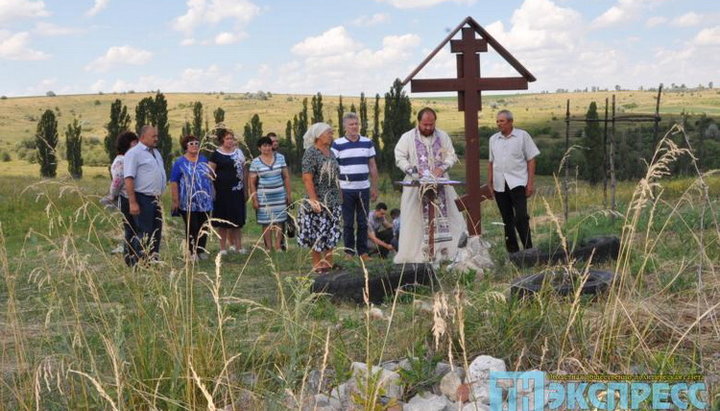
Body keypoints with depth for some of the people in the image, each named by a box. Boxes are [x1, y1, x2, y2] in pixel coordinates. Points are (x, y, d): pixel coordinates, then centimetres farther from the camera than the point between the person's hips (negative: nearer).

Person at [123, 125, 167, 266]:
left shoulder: (156, 153, 16)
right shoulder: (134, 153, -10)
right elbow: (129, 179, -17)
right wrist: (132, 202, -22)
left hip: (155, 199, 9)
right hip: (143, 199, -8)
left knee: (156, 233, 13)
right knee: (144, 234, -6)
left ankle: (154, 260, 22)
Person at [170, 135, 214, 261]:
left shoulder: (203, 159, 12)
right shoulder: (180, 163, -3)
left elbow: (210, 175, 24)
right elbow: (174, 182, -6)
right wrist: (175, 200, -12)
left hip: (205, 202, 5)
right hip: (189, 203, -5)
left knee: (203, 227, 7)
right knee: (192, 227, -3)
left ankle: (202, 250, 18)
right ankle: (192, 252, 7)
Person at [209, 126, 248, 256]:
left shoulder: (238, 152, 11)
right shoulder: (216, 154, -3)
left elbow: (244, 171, 15)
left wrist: (245, 189, 12)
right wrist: (212, 190, -10)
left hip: (237, 191, 4)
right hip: (223, 191, -4)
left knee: (237, 220, 6)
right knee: (223, 221, 1)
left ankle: (238, 246, 14)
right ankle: (223, 247, 9)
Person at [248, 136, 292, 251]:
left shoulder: (280, 158, 6)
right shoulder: (255, 162, 0)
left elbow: (286, 177, 9)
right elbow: (252, 182, 1)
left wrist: (288, 194, 6)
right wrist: (254, 199, -4)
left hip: (279, 195, 2)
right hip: (264, 196, -2)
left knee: (279, 221, 1)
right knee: (266, 223, -1)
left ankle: (278, 246, 6)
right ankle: (268, 247, 6)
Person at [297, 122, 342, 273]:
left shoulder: (330, 152, 12)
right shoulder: (311, 153, -12)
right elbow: (307, 179, -17)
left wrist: (339, 197, 15)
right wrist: (314, 200, -22)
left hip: (333, 201, 8)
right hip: (318, 201, -8)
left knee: (331, 233, 9)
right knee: (318, 233, -2)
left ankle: (328, 262, 17)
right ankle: (317, 264, 6)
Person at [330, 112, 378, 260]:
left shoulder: (367, 143, 8)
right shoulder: (337, 144, -1)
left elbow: (373, 167, 11)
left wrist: (375, 188, 8)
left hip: (364, 189, 2)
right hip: (346, 189, -2)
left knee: (363, 223, 6)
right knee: (348, 223, 4)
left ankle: (363, 252, 13)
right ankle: (349, 252, 12)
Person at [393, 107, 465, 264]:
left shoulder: (443, 136, 9)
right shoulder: (407, 138, 0)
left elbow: (451, 155, 10)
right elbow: (400, 158, -2)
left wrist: (442, 167, -10)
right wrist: (413, 170, -16)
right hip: (416, 186, -3)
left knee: (443, 216, 0)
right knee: (415, 219, -6)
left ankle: (445, 251, 4)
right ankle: (413, 253, -4)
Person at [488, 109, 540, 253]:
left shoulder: (522, 136, 1)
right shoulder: (493, 139, 12)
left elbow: (531, 160, 0)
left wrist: (530, 183, -7)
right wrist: (490, 184, 11)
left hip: (517, 183, -4)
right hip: (499, 185, 4)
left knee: (521, 217, -12)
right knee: (507, 219, 8)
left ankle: (528, 249, -6)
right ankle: (512, 250, 15)